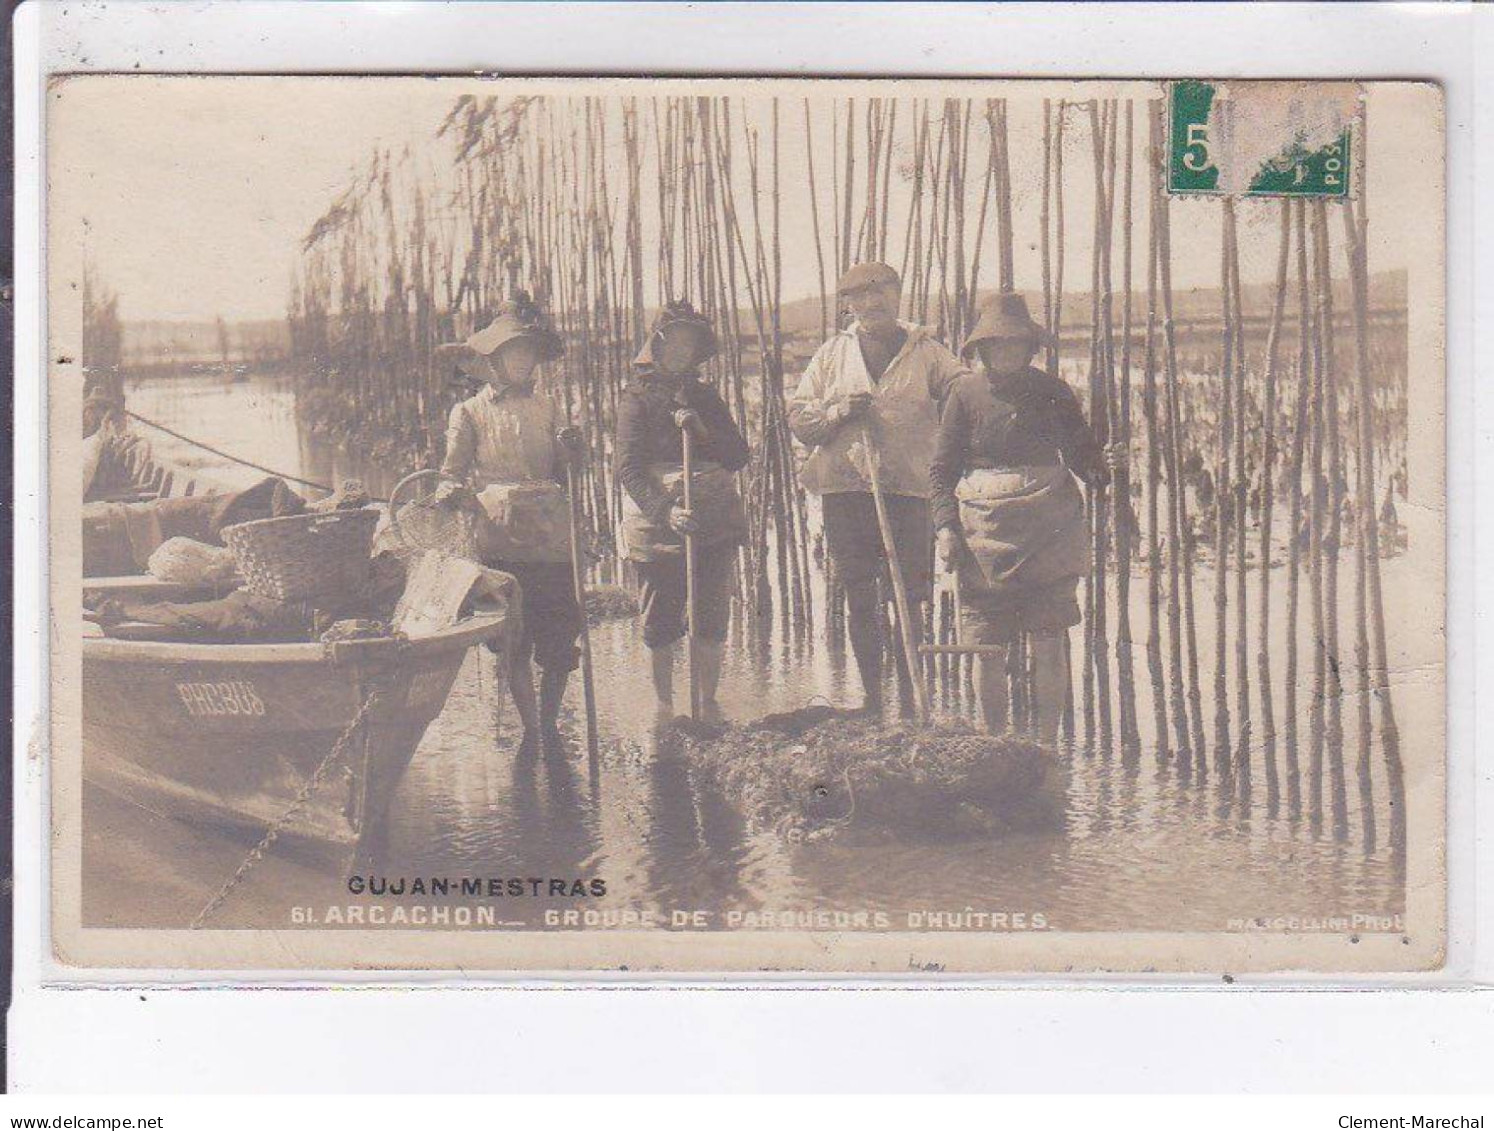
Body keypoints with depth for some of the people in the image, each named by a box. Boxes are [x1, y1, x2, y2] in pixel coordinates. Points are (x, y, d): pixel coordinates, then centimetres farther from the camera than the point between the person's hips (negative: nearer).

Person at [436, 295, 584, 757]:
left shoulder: (547, 408, 15)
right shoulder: (470, 413, 7)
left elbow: (561, 474, 16)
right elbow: (452, 476, 4)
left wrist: (569, 450, -4)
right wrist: (452, 493, -18)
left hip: (552, 540, 2)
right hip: (501, 542, -2)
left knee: (560, 641, 0)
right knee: (515, 642, -2)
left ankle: (550, 723, 18)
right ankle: (531, 728, 11)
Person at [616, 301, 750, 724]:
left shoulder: (705, 396, 15)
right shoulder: (637, 398, 1)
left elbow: (738, 458, 6)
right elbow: (629, 470, -9)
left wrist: (701, 431, -10)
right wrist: (666, 511, -22)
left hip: (715, 524, 4)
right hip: (656, 526, -4)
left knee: (712, 618, 3)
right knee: (660, 624, 2)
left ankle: (709, 703, 14)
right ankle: (664, 709, 13)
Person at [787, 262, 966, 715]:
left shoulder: (926, 351, 10)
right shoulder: (832, 355, 14)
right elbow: (798, 417, 10)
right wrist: (840, 410, -7)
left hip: (909, 488, -2)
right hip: (846, 487, 2)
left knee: (908, 596, -1)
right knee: (860, 599, 7)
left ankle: (908, 696, 8)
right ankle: (871, 696, 16)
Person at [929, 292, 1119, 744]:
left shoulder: (1051, 391, 6)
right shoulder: (966, 393, 2)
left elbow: (1081, 454, 11)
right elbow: (942, 468, 5)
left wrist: (1104, 465, -12)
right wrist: (945, 527, -6)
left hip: (1048, 534, 1)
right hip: (983, 533, -1)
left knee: (1048, 645, 1)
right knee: (988, 650, 2)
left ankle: (1047, 745, 10)